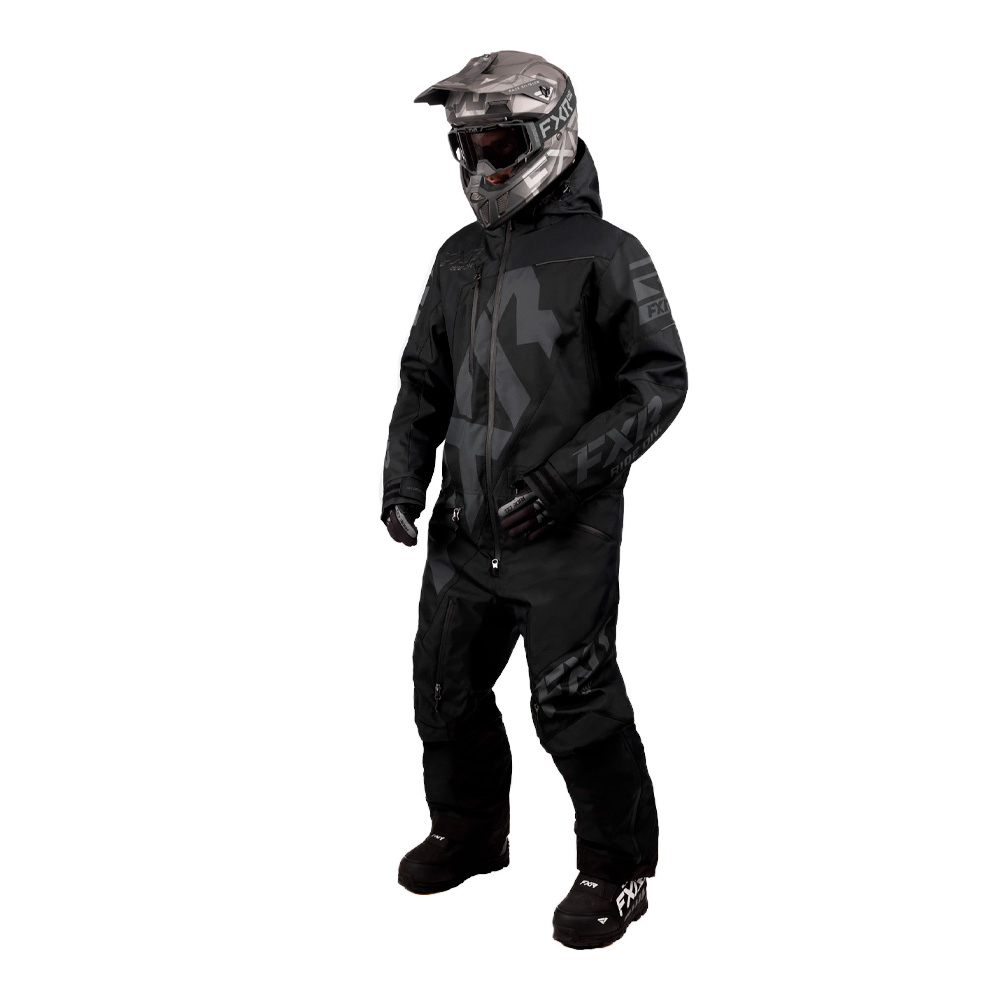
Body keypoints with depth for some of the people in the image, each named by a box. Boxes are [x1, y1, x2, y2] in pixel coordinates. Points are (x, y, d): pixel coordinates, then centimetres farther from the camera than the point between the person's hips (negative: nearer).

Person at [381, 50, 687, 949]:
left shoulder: (605, 255, -8)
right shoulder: (459, 258, 11)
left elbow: (658, 381, -10)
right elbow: (424, 377, 17)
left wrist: (567, 473, -19)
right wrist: (404, 473, 2)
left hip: (566, 536, -7)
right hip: (465, 527, 7)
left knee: (574, 706, -1)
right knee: (446, 687, 16)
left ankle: (618, 868, 19)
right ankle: (469, 830, 39)